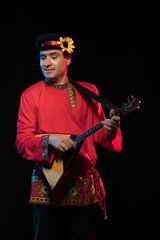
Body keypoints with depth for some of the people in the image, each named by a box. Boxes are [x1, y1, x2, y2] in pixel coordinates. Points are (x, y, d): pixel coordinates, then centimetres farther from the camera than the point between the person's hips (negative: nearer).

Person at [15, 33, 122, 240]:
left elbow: (97, 134, 8)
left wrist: (110, 128, -14)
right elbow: (22, 141, -5)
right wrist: (50, 139, -23)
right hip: (47, 185, -2)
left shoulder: (88, 91, 8)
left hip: (85, 186, 2)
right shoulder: (31, 95, 1)